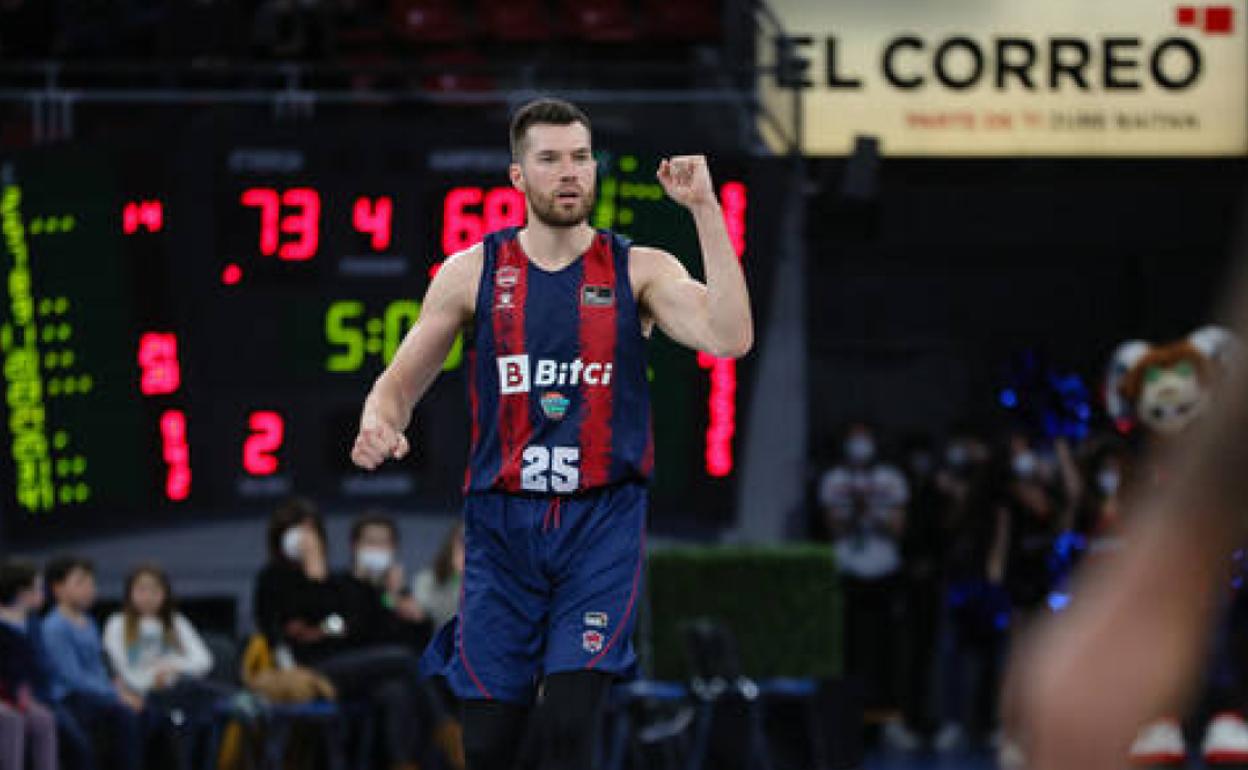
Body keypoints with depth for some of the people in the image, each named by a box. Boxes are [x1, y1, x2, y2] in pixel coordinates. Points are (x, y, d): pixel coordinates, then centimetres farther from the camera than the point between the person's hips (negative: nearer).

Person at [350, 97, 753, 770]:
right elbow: (401, 380, 9)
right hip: (502, 520, 2)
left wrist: (704, 209, -18)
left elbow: (730, 338, -15)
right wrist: (378, 424, -15)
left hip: (602, 521, -2)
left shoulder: (639, 271, 1)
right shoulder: (473, 272, 5)